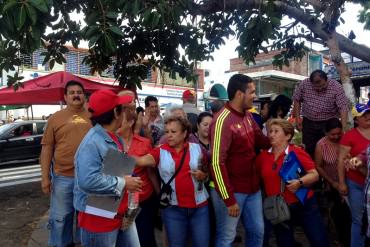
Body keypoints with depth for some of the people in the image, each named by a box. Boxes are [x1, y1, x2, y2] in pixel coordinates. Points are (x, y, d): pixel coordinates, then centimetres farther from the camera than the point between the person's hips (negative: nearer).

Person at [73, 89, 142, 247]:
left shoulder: (115, 139, 8)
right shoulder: (92, 142, -23)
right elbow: (88, 180, -36)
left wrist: (129, 179, 2)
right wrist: (123, 183, -25)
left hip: (121, 213, 9)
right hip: (99, 219, -9)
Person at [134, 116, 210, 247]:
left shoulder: (196, 148, 1)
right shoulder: (160, 151, -2)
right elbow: (141, 160, -20)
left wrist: (203, 176, -9)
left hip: (199, 206, 1)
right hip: (173, 208, 0)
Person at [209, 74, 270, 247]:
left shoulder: (247, 115, 4)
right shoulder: (222, 121, -22)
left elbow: (260, 140, 18)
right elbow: (217, 163, -24)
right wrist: (229, 199, -21)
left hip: (252, 187, 8)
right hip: (231, 190, -8)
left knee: (257, 231, 21)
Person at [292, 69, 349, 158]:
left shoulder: (336, 87, -15)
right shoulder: (304, 84, -9)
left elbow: (343, 107, -19)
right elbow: (297, 100, 4)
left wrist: (344, 127, -28)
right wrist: (297, 118, -1)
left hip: (328, 123, -2)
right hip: (308, 122, 2)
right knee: (308, 150, 9)